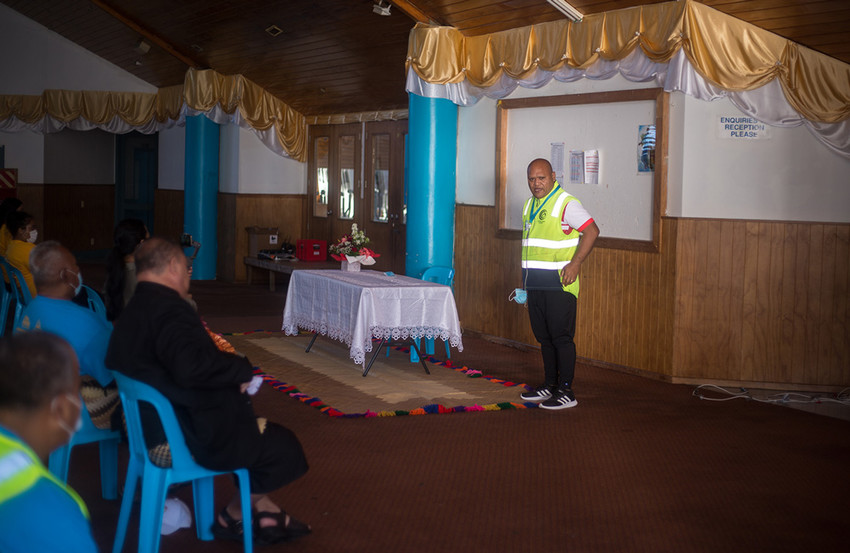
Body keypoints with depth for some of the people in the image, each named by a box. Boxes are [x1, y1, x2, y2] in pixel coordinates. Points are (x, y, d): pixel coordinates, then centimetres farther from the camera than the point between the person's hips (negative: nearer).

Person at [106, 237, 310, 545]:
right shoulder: (169, 309, -24)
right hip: (183, 438, -10)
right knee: (282, 447, 4)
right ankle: (233, 517, 21)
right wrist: (242, 369, -21)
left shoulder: (134, 310, 6)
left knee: (261, 430, 24)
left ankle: (264, 509, 26)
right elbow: (192, 367, -39)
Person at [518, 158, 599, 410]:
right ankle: (549, 385, 23)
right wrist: (525, 282, 22)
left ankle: (566, 392, -2)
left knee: (561, 337, -6)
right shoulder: (530, 205, 16)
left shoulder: (566, 204, -10)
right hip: (535, 284, 8)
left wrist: (575, 263, -21)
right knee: (544, 337, 13)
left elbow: (592, 230, -16)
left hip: (559, 283, -8)